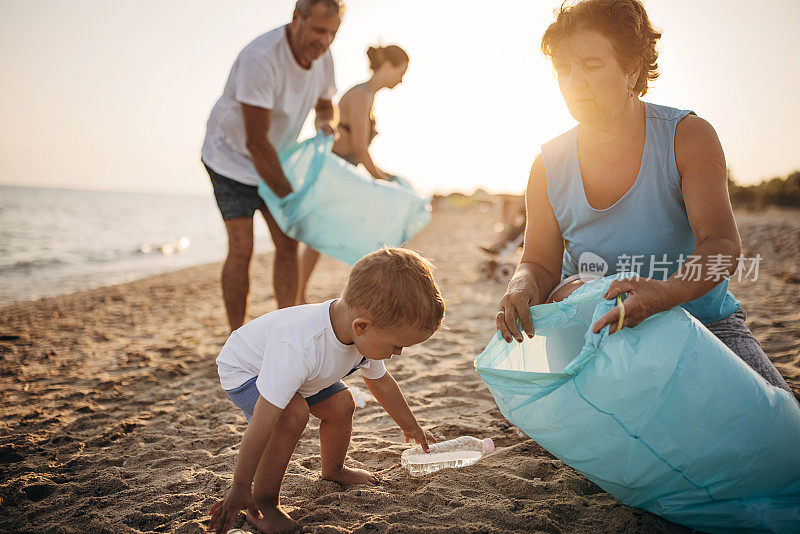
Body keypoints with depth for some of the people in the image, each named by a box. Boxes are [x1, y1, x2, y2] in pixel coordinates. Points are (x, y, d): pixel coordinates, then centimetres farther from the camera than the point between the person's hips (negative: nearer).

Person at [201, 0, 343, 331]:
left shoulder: (322, 58, -9)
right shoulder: (260, 59, -32)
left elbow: (324, 103, 13)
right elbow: (256, 142, -31)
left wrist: (325, 122, -13)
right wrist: (289, 198, -26)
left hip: (274, 159, 6)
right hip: (232, 157, -6)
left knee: (288, 245, -1)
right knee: (241, 249, -11)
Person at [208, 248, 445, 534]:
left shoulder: (365, 334, -21)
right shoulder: (299, 348, -47)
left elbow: (380, 382, 1)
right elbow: (262, 422, -43)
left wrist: (410, 426, 15)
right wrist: (240, 488, -35)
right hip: (244, 370, -7)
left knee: (340, 404, 3)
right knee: (294, 412, -30)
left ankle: (333, 470, 32)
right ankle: (263, 501, -13)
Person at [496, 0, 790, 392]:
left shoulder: (688, 137, -12)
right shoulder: (550, 165, -6)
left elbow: (722, 245, -24)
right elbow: (540, 263, -4)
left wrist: (666, 292, -46)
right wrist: (523, 286, -30)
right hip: (595, 330, 1)